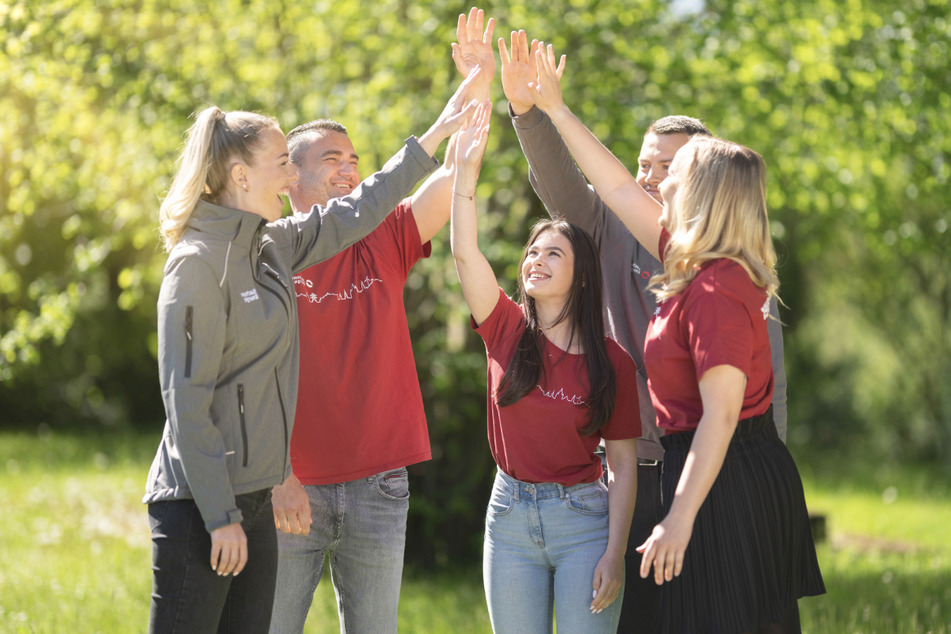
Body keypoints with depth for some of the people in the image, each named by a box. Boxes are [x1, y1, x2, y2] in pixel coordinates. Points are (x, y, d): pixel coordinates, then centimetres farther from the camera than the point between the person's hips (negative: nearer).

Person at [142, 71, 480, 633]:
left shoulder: (272, 246, 11)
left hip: (252, 498, 9)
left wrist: (435, 135, 27)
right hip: (198, 504, -9)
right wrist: (221, 516, -18)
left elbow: (354, 214, 24)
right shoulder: (197, 263, -13)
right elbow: (186, 401, -16)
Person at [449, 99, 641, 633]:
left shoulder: (612, 361, -4)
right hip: (510, 515, 3)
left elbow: (623, 464, -4)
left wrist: (615, 554, -11)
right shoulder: (507, 328, 2)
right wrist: (466, 168, -22)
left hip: (584, 518, -3)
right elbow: (464, 251, -12)